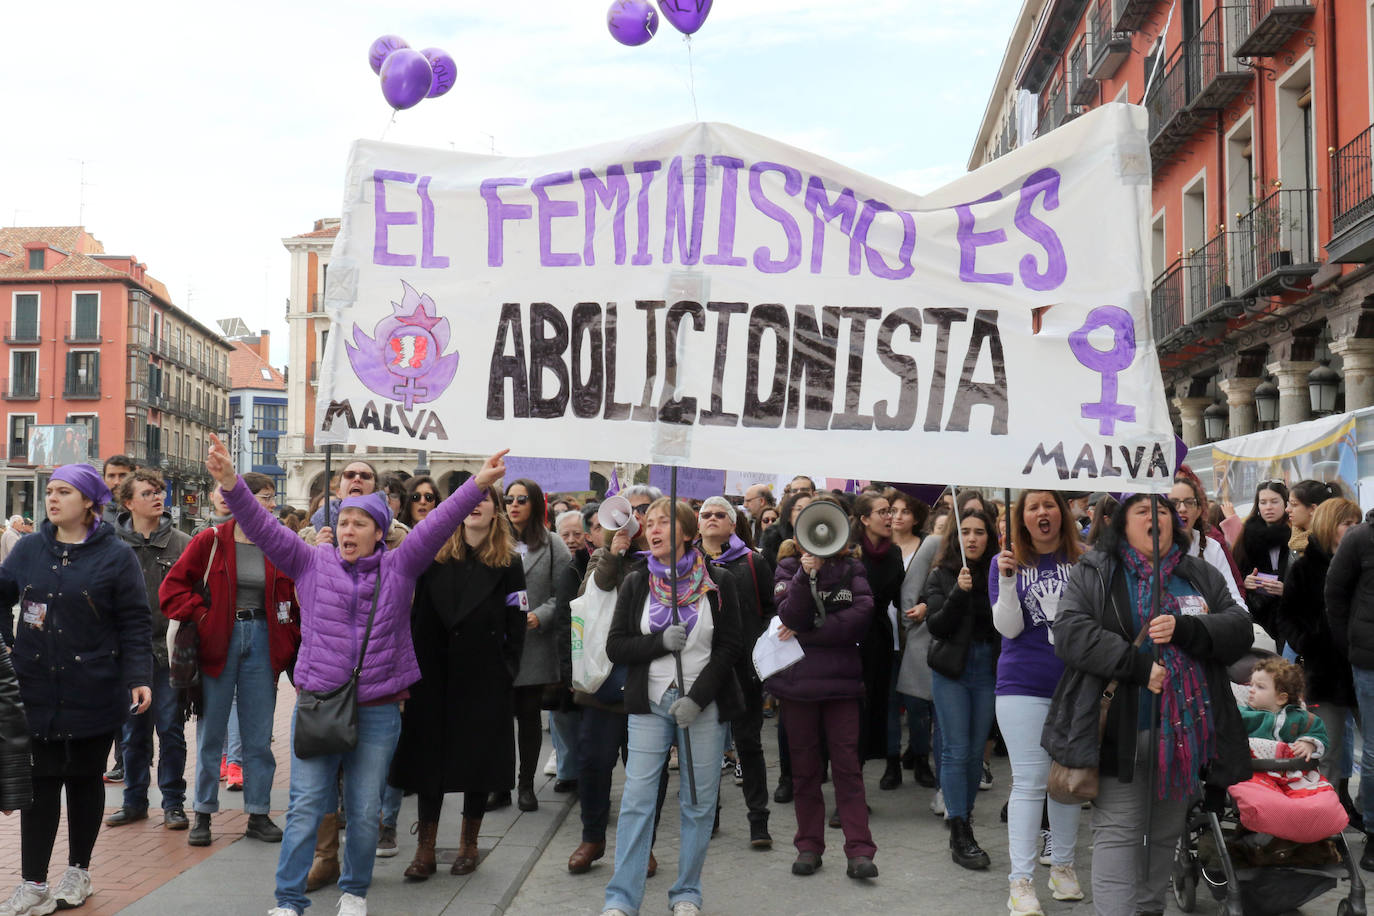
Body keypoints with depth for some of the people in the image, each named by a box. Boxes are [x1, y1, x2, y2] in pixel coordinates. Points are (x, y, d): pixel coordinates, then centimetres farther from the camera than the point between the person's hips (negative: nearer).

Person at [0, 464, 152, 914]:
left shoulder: (116, 555, -6)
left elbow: (135, 623, -7)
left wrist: (140, 678, -14)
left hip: (93, 691, -2)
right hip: (37, 689, 2)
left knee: (84, 778, 11)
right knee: (41, 781, 5)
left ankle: (78, 872, 27)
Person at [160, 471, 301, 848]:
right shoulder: (211, 541, -3)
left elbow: (293, 598, 10)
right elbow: (173, 587, -3)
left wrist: (290, 641, 2)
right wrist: (201, 617, -10)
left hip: (261, 641, 3)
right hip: (218, 642, -2)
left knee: (259, 733, 6)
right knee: (211, 731, 6)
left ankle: (259, 815, 15)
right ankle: (203, 815, 17)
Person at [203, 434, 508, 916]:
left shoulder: (398, 568, 2)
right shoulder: (312, 563, 4)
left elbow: (438, 524, -8)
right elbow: (266, 528, -5)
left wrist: (477, 485, -18)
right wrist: (231, 483, -19)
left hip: (378, 712, 0)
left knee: (365, 812, 11)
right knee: (305, 807, 3)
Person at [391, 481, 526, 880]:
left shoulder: (508, 564, 1)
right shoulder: (435, 557, 6)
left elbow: (516, 626, 0)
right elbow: (416, 613, 5)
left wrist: (505, 671, -5)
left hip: (485, 680, -1)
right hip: (435, 674, 1)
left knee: (479, 755, 6)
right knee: (430, 755, 2)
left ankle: (469, 844, 21)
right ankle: (425, 849, 9)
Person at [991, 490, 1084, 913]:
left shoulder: (1083, 559, 2)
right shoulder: (1008, 562, 0)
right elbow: (1009, 628, -8)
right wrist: (1007, 578, -20)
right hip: (1024, 687, -2)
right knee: (1030, 782, -2)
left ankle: (1062, 865, 27)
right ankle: (1020, 881, 3)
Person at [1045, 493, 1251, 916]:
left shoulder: (1202, 576, 14)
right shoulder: (1093, 574, 2)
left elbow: (1240, 629, 3)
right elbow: (1071, 633, -12)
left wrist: (1184, 629, -16)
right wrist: (1138, 665, -21)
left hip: (1186, 732, 4)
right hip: (1119, 732, -4)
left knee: (1167, 833, 13)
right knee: (1117, 831, -4)